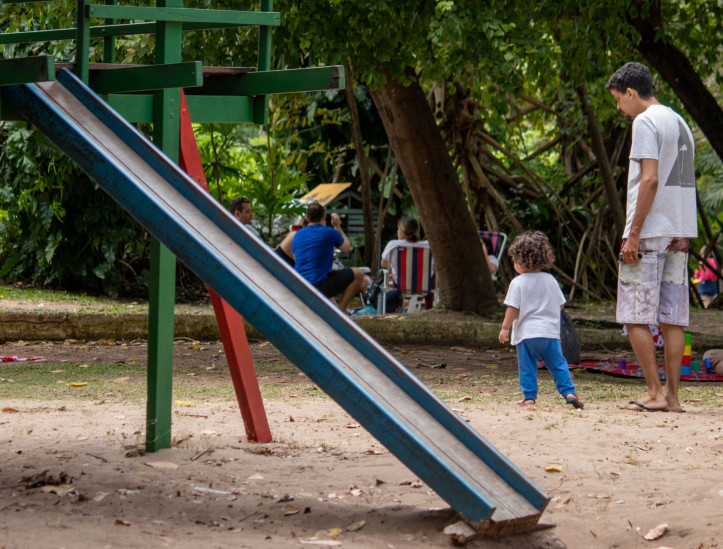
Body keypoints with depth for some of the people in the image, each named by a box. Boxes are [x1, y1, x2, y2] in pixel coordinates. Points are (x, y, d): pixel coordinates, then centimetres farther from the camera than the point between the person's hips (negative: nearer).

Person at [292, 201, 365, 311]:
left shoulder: (298, 235, 9)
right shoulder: (329, 232, -7)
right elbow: (346, 247, 11)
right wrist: (338, 227, 22)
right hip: (320, 287, -7)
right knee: (357, 275, 7)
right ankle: (340, 311, 2)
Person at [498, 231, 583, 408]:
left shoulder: (518, 283, -8)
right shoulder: (550, 280, 6)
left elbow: (513, 308, -11)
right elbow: (560, 304, 12)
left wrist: (505, 328, -2)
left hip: (526, 332, -4)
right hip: (550, 332, 4)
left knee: (527, 367, 5)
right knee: (558, 364, 8)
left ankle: (529, 396, 4)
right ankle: (569, 392, 1)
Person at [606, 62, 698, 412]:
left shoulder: (645, 123, -9)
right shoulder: (680, 123, 18)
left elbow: (650, 180, -17)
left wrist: (633, 234, -17)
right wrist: (680, 236, 17)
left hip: (649, 232, -8)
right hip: (680, 233, 8)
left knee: (636, 317, -3)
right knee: (672, 318, 6)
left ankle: (655, 394, -6)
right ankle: (672, 395, 5)